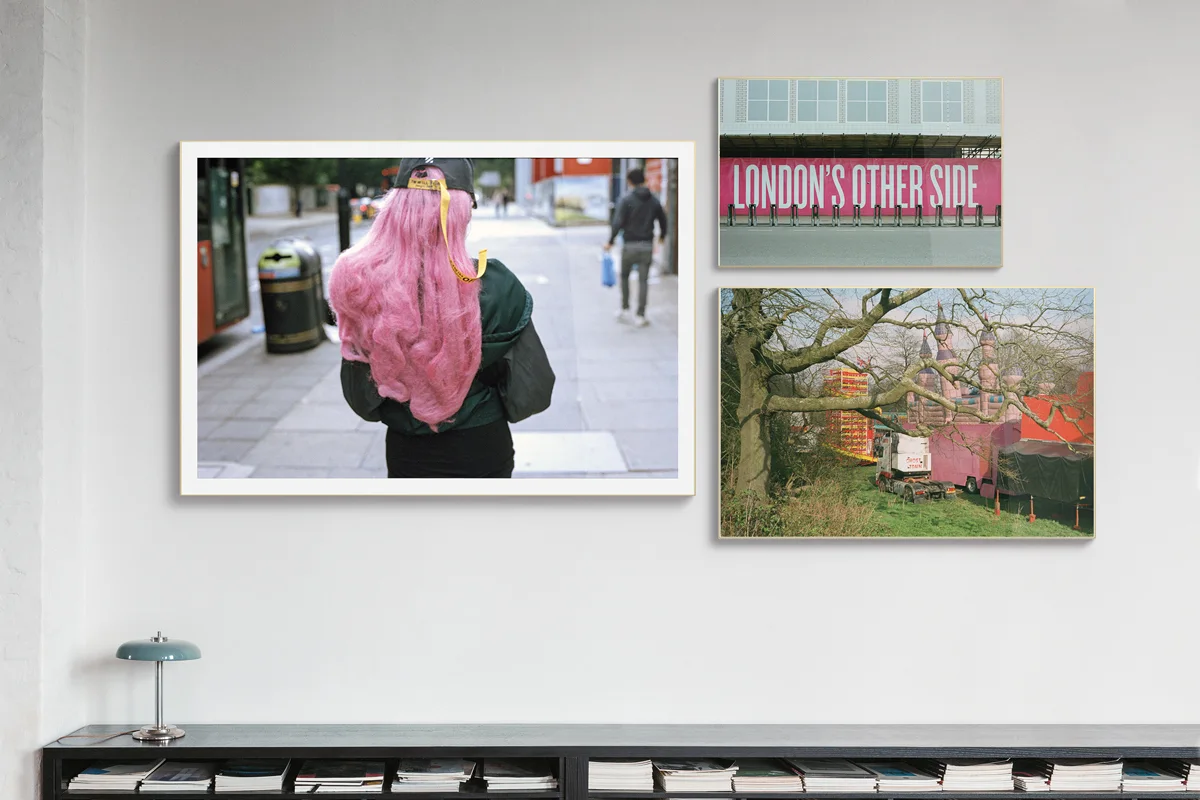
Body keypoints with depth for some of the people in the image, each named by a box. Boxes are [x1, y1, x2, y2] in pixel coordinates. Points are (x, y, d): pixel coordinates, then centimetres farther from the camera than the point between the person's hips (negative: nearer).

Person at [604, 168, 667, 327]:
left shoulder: (626, 200, -8)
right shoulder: (654, 201, 5)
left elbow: (618, 223, -16)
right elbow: (663, 220, 15)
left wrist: (610, 242, -8)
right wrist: (662, 236, 34)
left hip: (630, 245, -2)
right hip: (647, 246, 2)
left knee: (624, 276, 18)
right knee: (643, 280, 4)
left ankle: (624, 310, 17)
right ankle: (641, 316, 1)